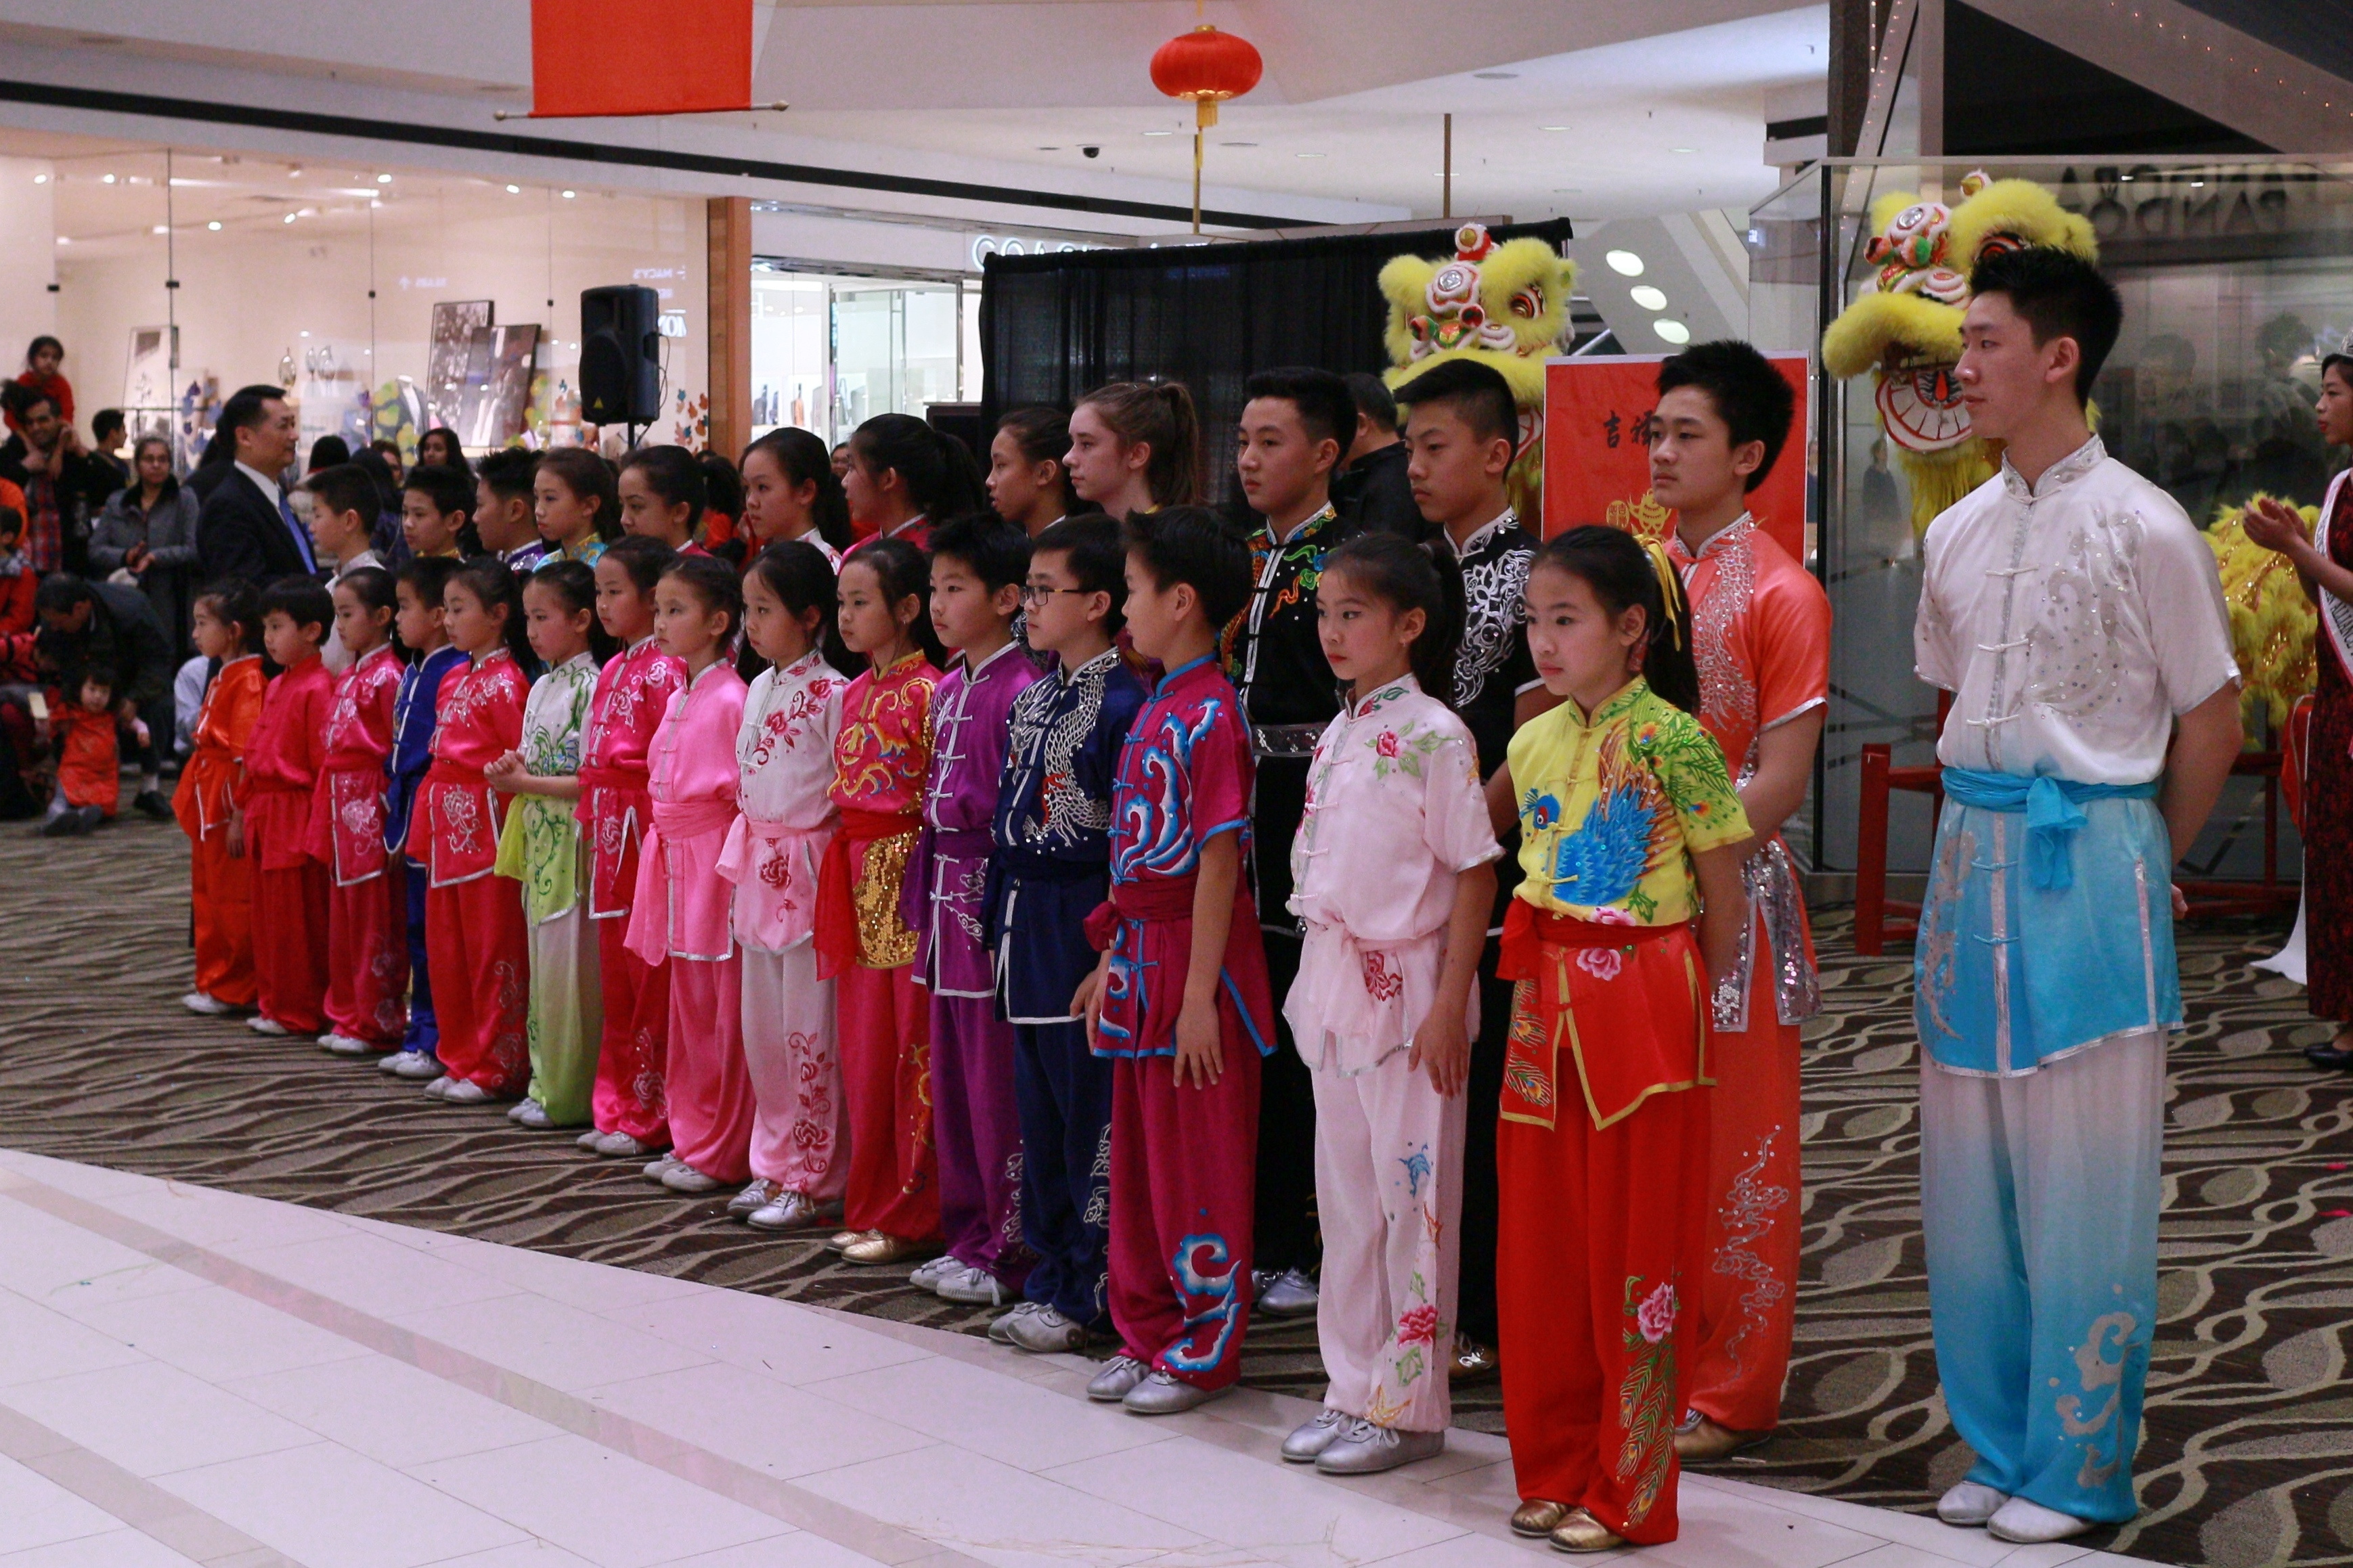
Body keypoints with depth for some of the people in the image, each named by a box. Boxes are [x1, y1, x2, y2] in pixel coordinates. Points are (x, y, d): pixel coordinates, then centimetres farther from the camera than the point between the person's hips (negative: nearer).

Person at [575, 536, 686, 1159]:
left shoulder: (664, 671, -11)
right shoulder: (611, 671, 16)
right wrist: (589, 827, 15)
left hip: (647, 835, -9)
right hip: (609, 834, 9)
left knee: (651, 982, -4)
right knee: (616, 979, 13)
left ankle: (650, 1117, 2)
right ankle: (617, 1107, 20)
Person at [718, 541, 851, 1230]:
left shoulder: (831, 694, -12)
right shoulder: (757, 690, 12)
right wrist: (741, 870, 16)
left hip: (808, 874, -8)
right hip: (759, 873, 8)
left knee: (809, 1031, -2)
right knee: (761, 1029, 13)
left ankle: (815, 1179, 7)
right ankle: (775, 1164, 24)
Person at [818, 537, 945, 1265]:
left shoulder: (929, 691, -10)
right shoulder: (857, 693, 14)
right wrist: (844, 870, 13)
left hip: (909, 872, -8)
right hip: (860, 877, 8)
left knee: (913, 1047, -2)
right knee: (865, 1045, 11)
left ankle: (913, 1215, 5)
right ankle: (871, 1205, 20)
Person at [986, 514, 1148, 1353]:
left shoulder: (1121, 704, -13)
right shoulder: (1031, 700, 12)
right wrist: (1000, 928, 15)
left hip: (1080, 928, -8)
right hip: (1023, 927, 9)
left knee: (1091, 1118, 0)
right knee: (1038, 1118, 14)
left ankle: (1086, 1293, 9)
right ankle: (1049, 1277, 25)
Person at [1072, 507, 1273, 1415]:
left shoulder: (1209, 714, -16)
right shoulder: (1155, 710, 11)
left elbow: (1218, 862, -18)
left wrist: (1199, 994, -19)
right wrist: (1112, 960, 16)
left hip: (1192, 962, -9)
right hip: (1141, 954, 9)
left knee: (1198, 1162, 2)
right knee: (1137, 1155, 16)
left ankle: (1206, 1349, 14)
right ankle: (1148, 1332, 28)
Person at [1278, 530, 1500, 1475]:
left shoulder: (1433, 736, -12)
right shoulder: (1336, 737, 11)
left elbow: (1476, 876, -13)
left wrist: (1449, 1007, -16)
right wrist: (1315, 980, 13)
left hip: (1407, 989, -8)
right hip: (1334, 983, 8)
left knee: (1412, 1197, 1)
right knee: (1344, 1194, 13)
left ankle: (1410, 1407, 10)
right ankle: (1354, 1389, 24)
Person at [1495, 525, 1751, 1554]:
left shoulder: (1670, 738, -11)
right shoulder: (1533, 745, 8)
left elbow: (1724, 900, -6)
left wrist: (1683, 1008, -1)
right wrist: (1539, 988, 9)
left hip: (1644, 1005, -6)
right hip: (1550, 1005, 6)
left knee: (1632, 1247, 1)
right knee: (1540, 1241, 10)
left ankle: (1628, 1492, 12)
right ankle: (1555, 1468, 23)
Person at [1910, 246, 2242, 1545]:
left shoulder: (2142, 527, -9)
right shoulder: (1956, 534, 9)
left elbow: (2210, 721, -4)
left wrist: (2147, 861, 4)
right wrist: (1979, 835, 13)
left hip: (2088, 856, -6)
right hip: (1971, 854, 6)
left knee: (2081, 1179, 0)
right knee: (1967, 1169, 10)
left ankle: (2078, 1466, 13)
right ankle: (1999, 1445, 24)